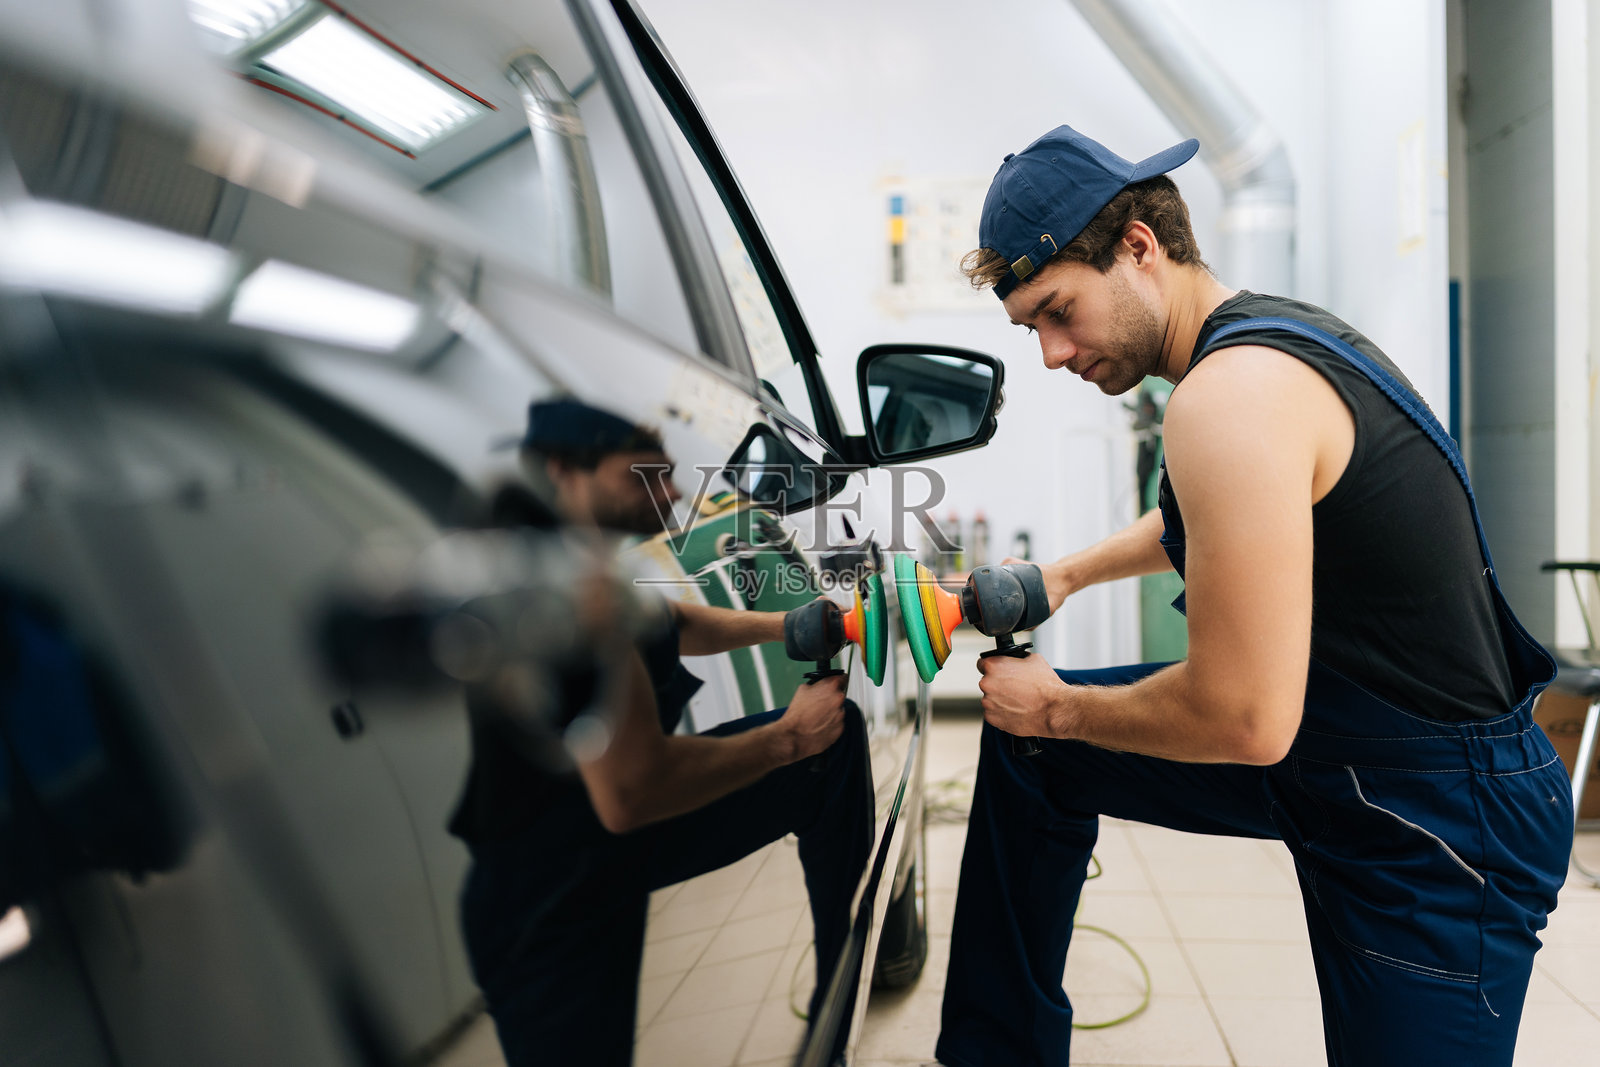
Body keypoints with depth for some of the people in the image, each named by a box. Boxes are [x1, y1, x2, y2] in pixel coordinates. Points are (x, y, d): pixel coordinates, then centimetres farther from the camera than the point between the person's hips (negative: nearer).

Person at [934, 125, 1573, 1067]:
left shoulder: (1229, 396, -28)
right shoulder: (1275, 329, 3)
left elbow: (1245, 721, -29)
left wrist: (1058, 708, -13)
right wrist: (1066, 574, 17)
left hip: (1435, 823, -10)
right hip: (1322, 735, 10)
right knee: (1028, 745, 12)